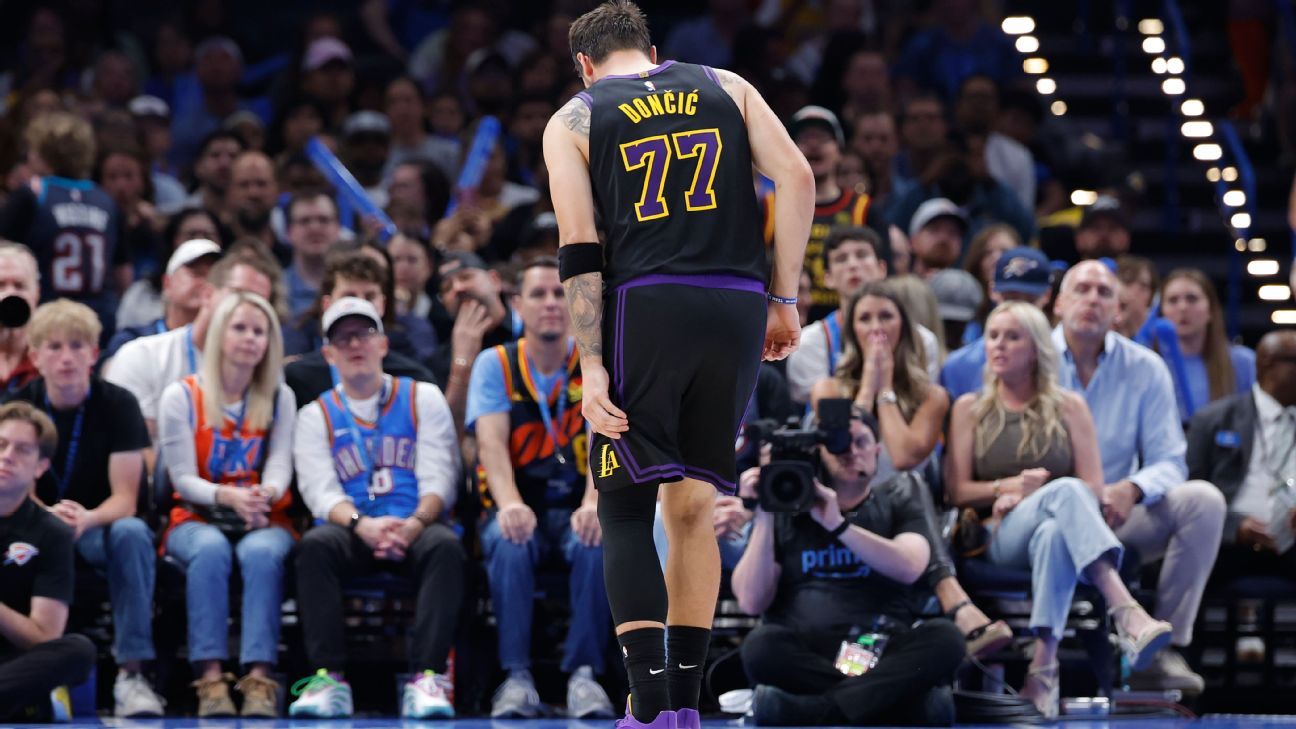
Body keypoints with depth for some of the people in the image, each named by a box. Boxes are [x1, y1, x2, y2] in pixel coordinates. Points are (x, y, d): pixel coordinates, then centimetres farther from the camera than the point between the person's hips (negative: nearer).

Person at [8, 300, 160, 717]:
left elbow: (124, 498, -13)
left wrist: (86, 519, -37)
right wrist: (50, 515, -33)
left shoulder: (118, 405, -9)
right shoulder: (20, 406, -3)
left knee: (131, 533, -36)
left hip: (99, 528, -1)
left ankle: (131, 673, -36)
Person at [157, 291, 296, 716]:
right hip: (197, 520, -1)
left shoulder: (280, 398, 14)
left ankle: (259, 677, -46)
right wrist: (228, 497, -23)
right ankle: (210, 677, -43)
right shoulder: (181, 396, 5)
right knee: (211, 549, -37)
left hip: (264, 521, 1)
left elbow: (280, 466, 0)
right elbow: (183, 479, -2)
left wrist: (265, 494, -25)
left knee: (261, 551, -35)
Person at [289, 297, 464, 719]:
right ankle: (328, 679, -37)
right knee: (314, 546, -33)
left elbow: (438, 479, 3)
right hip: (351, 531, 0)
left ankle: (427, 678, -42)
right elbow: (321, 491, 1)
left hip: (417, 529, 0)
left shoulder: (423, 400, 14)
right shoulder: (316, 416, 16)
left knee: (446, 546, -35)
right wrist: (362, 524, -21)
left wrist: (414, 524, -19)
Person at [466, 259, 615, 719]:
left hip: (576, 505, 0)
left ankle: (583, 672, -29)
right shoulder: (495, 365, 2)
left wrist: (593, 504, -35)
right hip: (518, 504, 0)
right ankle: (517, 676, -32)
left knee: (596, 541, -35)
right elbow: (492, 441, -13)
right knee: (510, 542, -35)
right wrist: (510, 504, -34)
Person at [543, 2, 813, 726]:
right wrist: (783, 298, 8)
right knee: (693, 507, 15)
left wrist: (592, 366, -4)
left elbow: (580, 250, 0)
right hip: (739, 308, 3)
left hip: (646, 304, -3)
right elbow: (797, 178, 4)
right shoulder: (727, 87, 18)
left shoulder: (572, 120, 12)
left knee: (626, 507, 3)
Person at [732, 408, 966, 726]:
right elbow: (752, 601, 5)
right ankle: (882, 695, -29)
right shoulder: (786, 512, 17)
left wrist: (838, 525, -11)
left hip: (884, 650, 1)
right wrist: (764, 519, -2)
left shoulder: (898, 508, 18)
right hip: (805, 655, -1)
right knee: (760, 646, -35)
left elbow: (909, 568, -6)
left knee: (944, 638, -31)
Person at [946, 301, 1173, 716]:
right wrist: (1010, 487, -8)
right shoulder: (970, 409, 18)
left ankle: (1043, 666, -54)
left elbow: (1094, 488, 8)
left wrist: (1025, 497, -5)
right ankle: (1127, 614, -58)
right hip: (1002, 537, -1)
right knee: (1066, 491, -37)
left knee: (1054, 533, -41)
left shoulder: (1068, 408, 17)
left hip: (1056, 524, 1)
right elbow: (957, 491, 9)